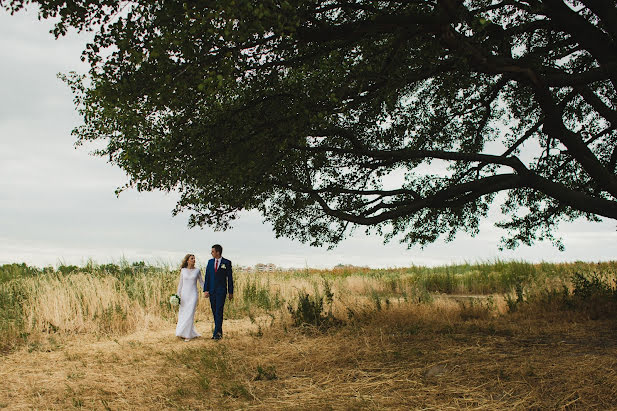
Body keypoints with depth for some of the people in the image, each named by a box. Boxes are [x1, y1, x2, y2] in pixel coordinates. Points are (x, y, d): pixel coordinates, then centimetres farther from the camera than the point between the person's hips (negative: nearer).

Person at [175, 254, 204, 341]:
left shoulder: (197, 270, 2)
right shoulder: (183, 270, 5)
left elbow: (201, 282, 8)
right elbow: (180, 283, 8)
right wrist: (178, 295, 4)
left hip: (193, 294, -2)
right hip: (184, 294, 2)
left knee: (190, 314, -9)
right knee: (182, 314, 4)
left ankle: (187, 335, -3)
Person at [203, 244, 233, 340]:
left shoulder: (227, 263, -3)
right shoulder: (210, 262, 9)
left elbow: (230, 278, 0)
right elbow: (207, 277, 8)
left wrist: (231, 292, 0)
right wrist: (205, 290, 0)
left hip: (221, 291, -5)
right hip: (211, 291, 5)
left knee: (219, 311, -11)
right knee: (214, 312, 7)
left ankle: (217, 333, -11)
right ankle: (219, 332, 16)